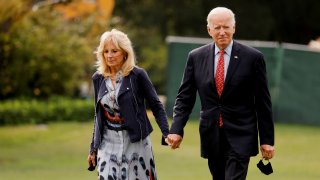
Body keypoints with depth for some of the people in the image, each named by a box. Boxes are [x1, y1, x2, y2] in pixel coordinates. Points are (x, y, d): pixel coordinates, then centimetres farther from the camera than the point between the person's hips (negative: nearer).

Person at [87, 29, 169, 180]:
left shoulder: (137, 75, -6)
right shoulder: (98, 78, 7)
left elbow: (156, 106, -2)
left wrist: (167, 134, -15)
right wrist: (93, 148, 16)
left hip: (135, 141, -3)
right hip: (108, 143, 3)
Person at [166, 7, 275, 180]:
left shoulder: (252, 58, -4)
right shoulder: (196, 57, 4)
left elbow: (263, 102, -1)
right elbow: (184, 97, 5)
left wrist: (267, 140, -1)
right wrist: (176, 129, -10)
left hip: (240, 137, -4)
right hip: (211, 136, 4)